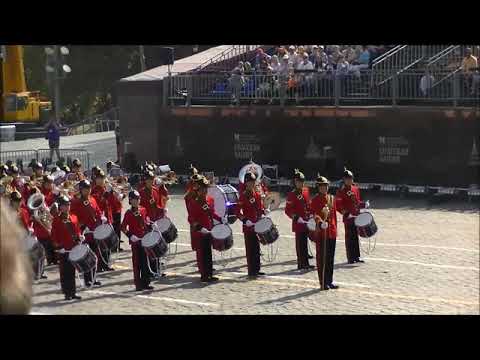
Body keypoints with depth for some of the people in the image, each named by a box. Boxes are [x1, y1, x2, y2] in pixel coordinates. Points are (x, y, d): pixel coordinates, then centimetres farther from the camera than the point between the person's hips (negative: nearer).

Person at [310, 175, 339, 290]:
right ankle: (323, 283, 3)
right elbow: (314, 214, -15)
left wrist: (335, 229, 17)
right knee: (321, 258, -1)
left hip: (331, 232, 6)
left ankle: (330, 281, 18)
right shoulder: (315, 200, -5)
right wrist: (320, 221, -35)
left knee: (330, 258, 10)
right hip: (321, 232, -6)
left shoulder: (331, 198, 12)